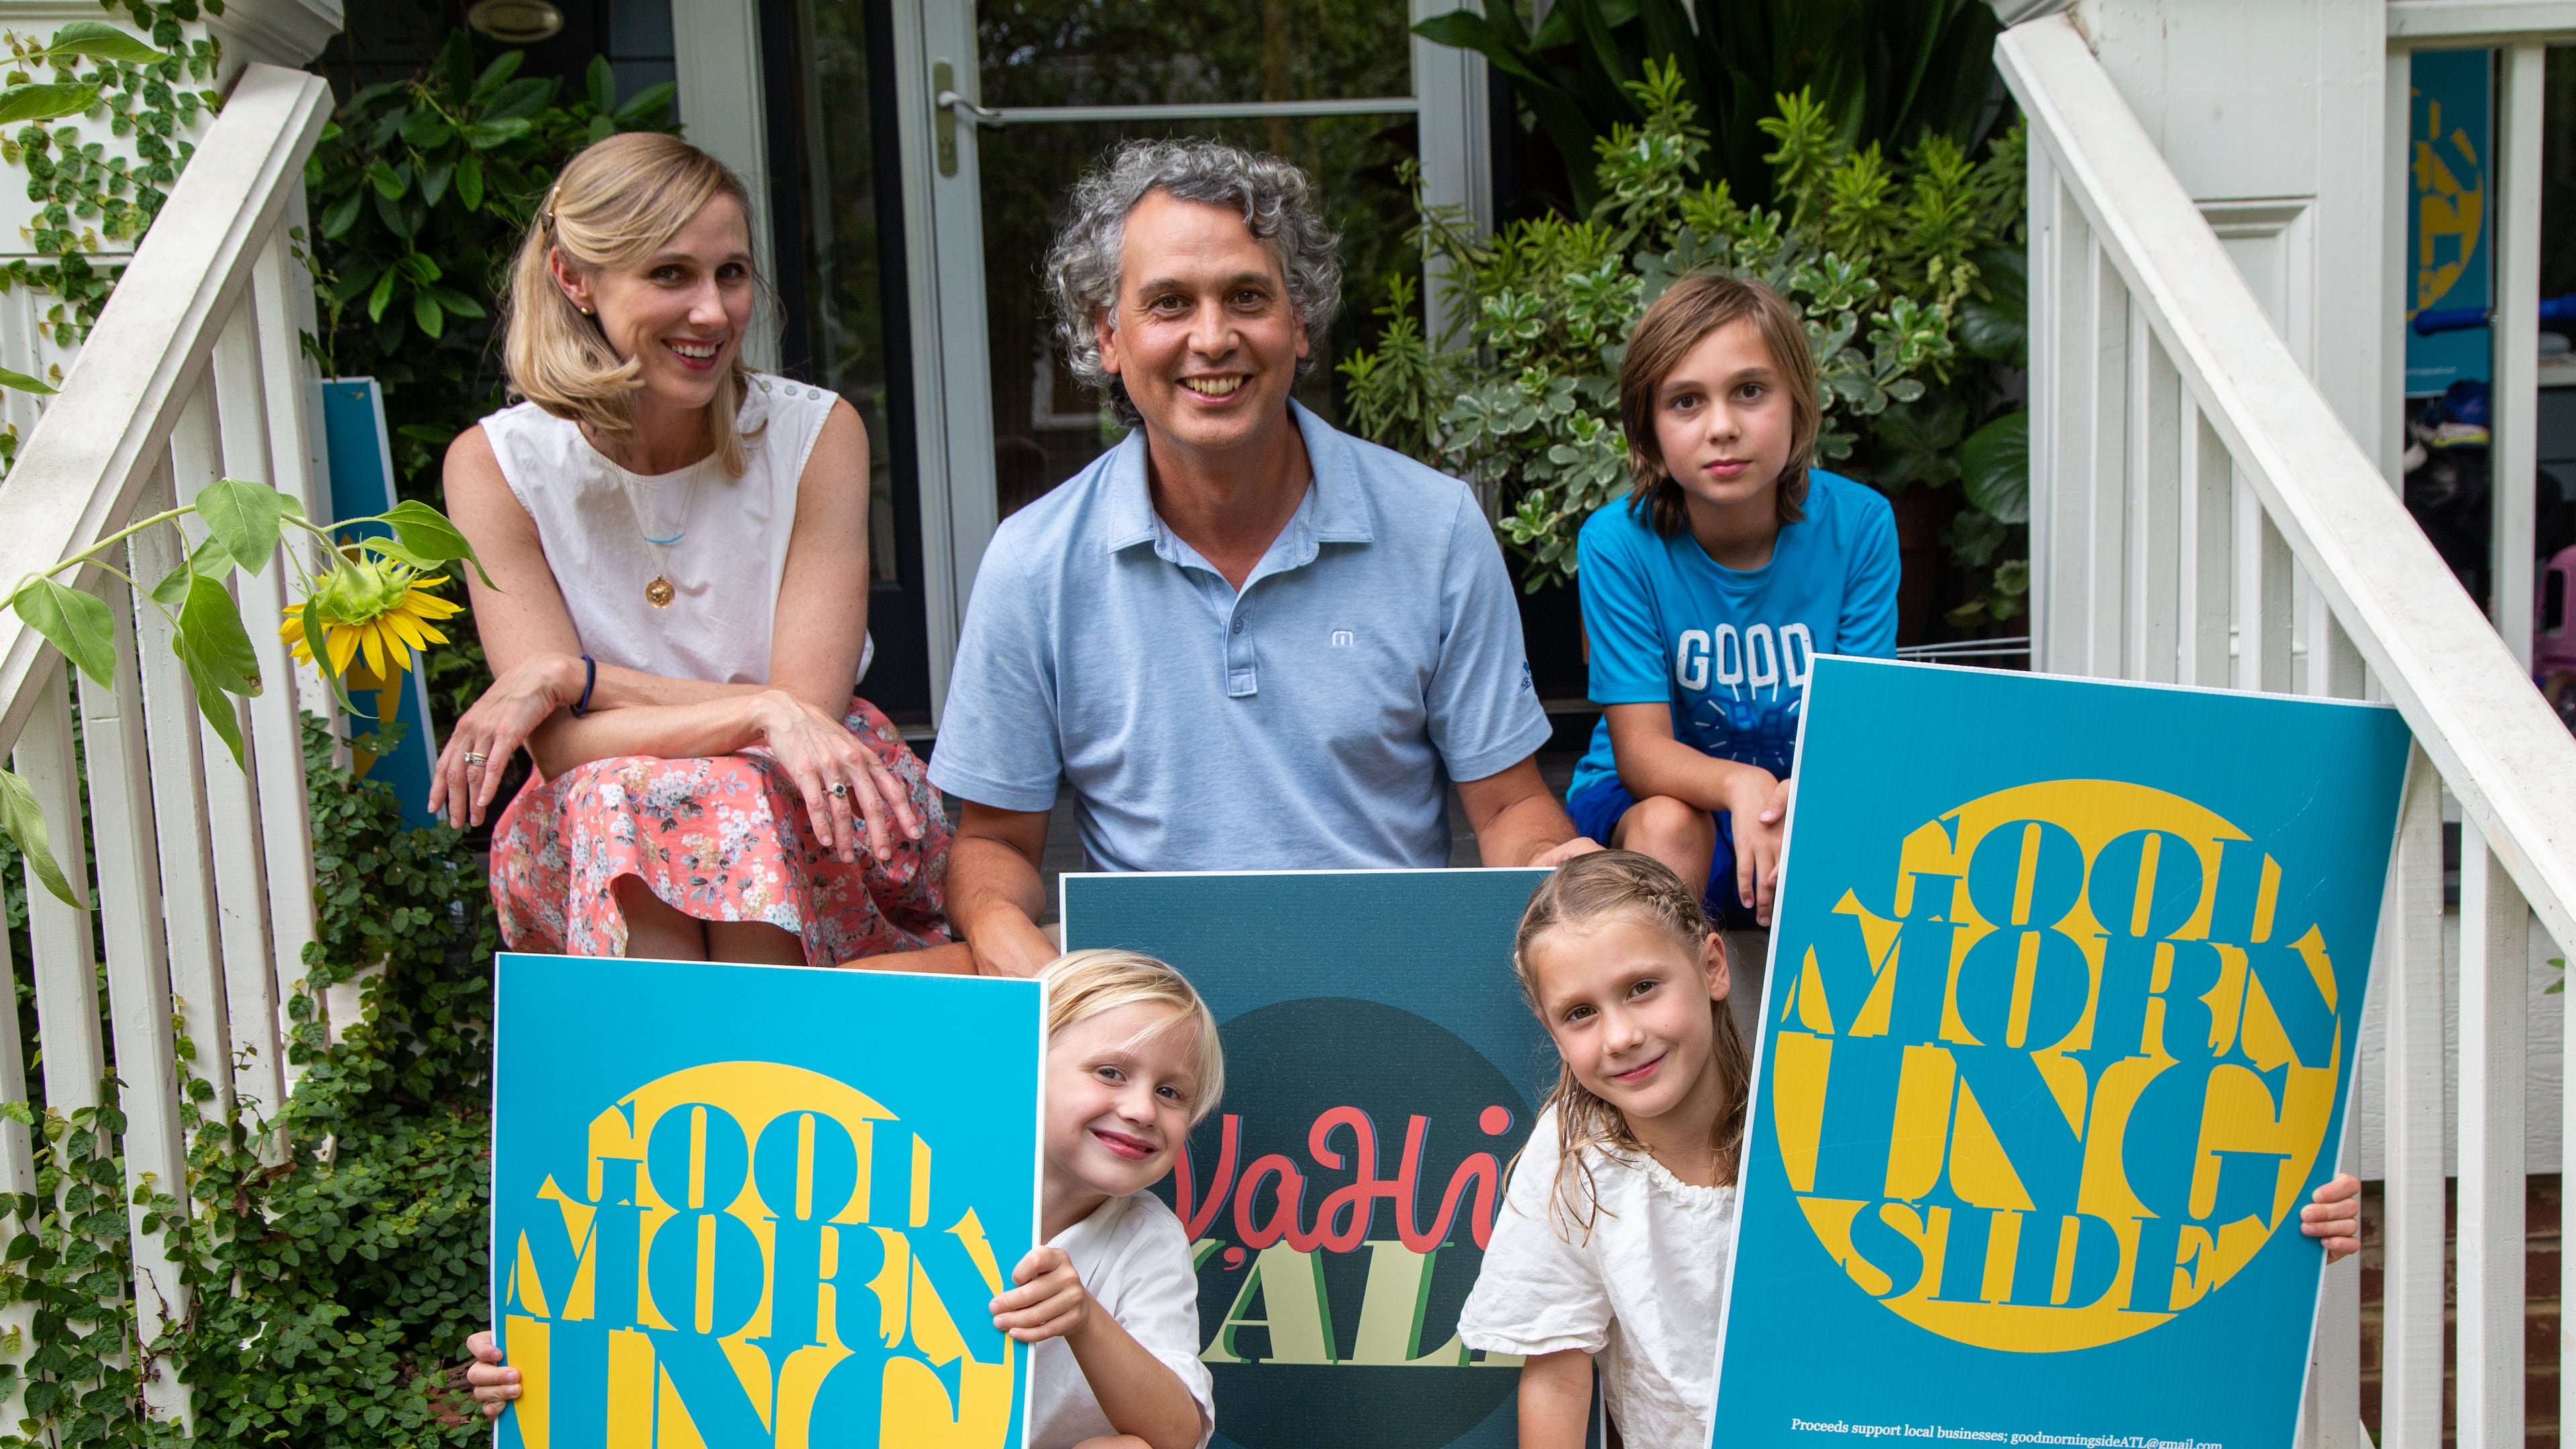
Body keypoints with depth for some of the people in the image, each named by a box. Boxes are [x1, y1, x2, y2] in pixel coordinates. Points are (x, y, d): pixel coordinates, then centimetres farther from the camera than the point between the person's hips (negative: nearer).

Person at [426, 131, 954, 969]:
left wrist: (573, 676, -18)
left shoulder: (817, 434, -5)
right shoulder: (497, 466, -6)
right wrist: (765, 713, -30)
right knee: (623, 794, -33)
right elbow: (566, 749, -15)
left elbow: (812, 705, -13)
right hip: (594, 864, 0)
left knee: (741, 796, -32)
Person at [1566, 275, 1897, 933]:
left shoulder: (1858, 522, -10)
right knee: (1668, 825, -33)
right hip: (1661, 788, -1)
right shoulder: (1616, 541, -16)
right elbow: (1640, 749, -18)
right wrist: (1740, 785, -40)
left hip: (1812, 799, 1)